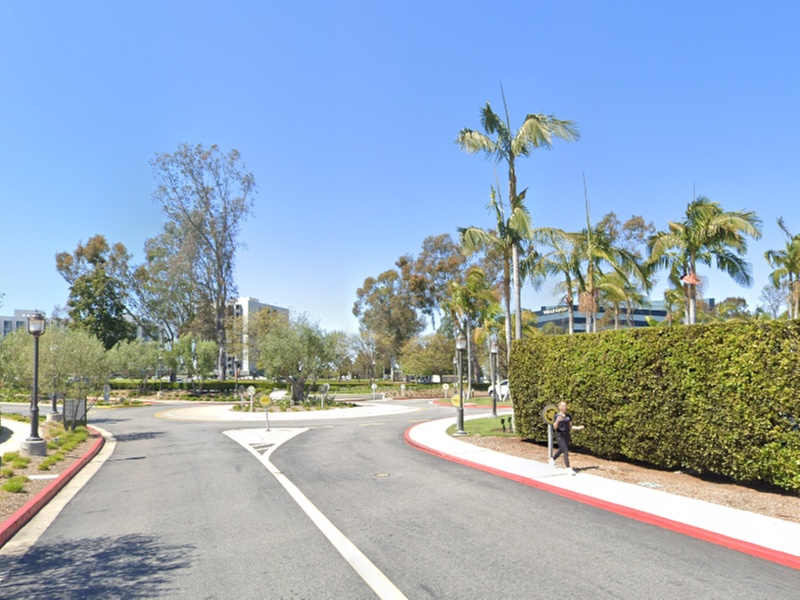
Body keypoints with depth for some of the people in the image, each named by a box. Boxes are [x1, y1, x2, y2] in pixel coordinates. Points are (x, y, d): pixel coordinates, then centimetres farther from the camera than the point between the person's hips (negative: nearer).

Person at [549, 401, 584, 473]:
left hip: (567, 436, 6)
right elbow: (555, 427, -13)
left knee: (561, 450, 22)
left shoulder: (569, 416, 6)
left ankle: (552, 459, 48)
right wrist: (557, 421, -31)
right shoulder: (557, 416, -9)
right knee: (566, 451, -16)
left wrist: (577, 428, -5)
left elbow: (570, 426, 11)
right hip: (560, 436, -6)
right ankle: (568, 468, -12)